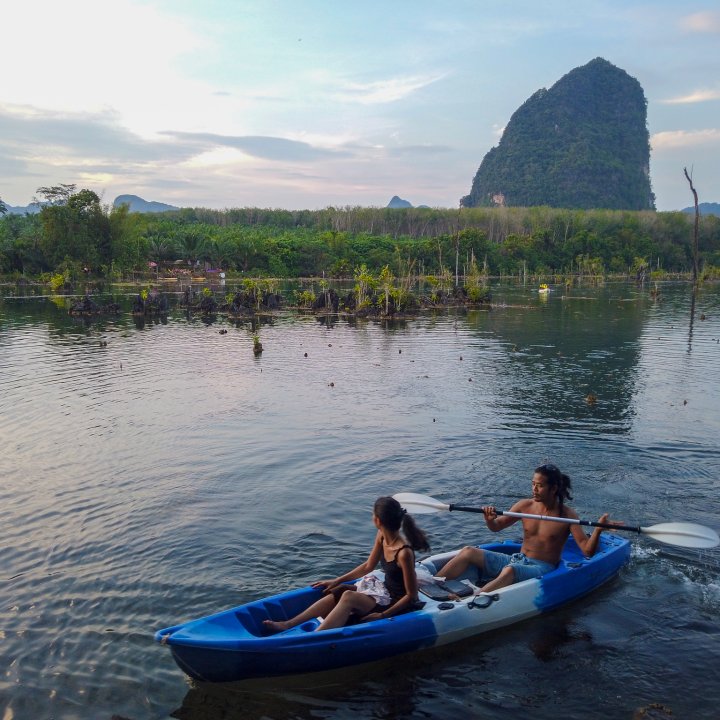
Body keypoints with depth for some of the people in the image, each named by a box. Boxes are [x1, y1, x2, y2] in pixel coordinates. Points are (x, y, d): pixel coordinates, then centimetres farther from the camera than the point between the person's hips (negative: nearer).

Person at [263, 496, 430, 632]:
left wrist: (382, 615, -23)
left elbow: (412, 596, -22)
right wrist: (337, 581, 10)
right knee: (339, 591, -2)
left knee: (348, 597, -26)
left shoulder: (404, 553, -29)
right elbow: (368, 566, 11)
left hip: (398, 604, -9)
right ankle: (288, 624, -3)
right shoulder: (381, 536, -4)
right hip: (386, 590, 9)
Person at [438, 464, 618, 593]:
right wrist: (490, 519, -11)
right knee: (468, 552, -13)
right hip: (517, 560, 5)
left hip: (543, 568, -5)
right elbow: (496, 527, 12)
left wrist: (597, 530, -29)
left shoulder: (567, 515, -7)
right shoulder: (525, 505, 4)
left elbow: (588, 551, -11)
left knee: (510, 570, -39)